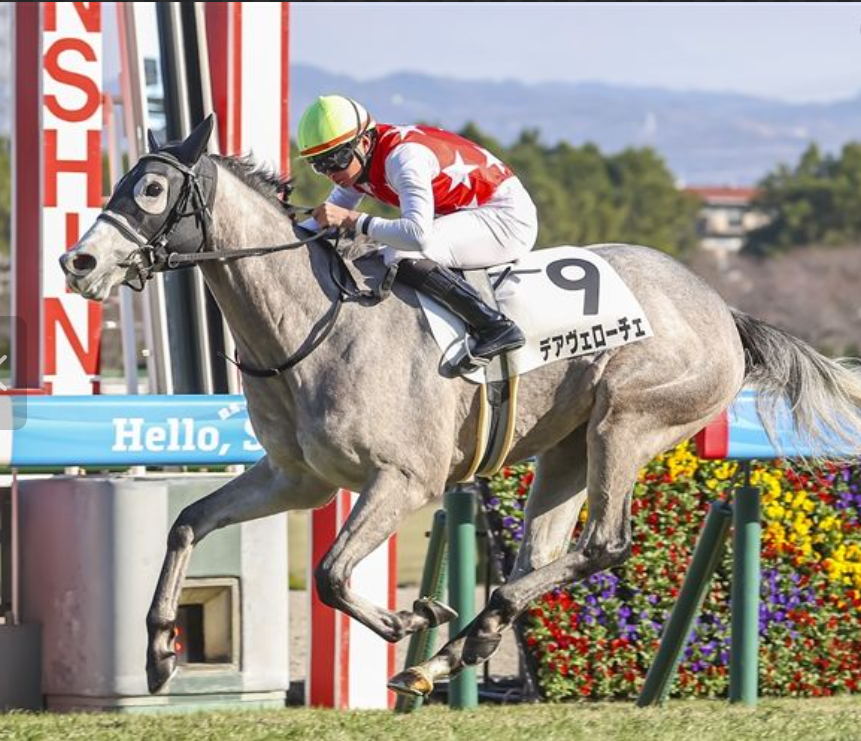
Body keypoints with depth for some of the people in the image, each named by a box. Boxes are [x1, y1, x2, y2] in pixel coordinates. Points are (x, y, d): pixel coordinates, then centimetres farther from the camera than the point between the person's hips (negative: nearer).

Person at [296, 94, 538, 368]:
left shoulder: (403, 157, -27)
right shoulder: (356, 161, 2)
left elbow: (419, 234, -40)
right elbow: (326, 221, 14)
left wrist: (353, 221, -39)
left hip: (507, 217, -10)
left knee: (403, 258, -27)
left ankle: (496, 327, -23)